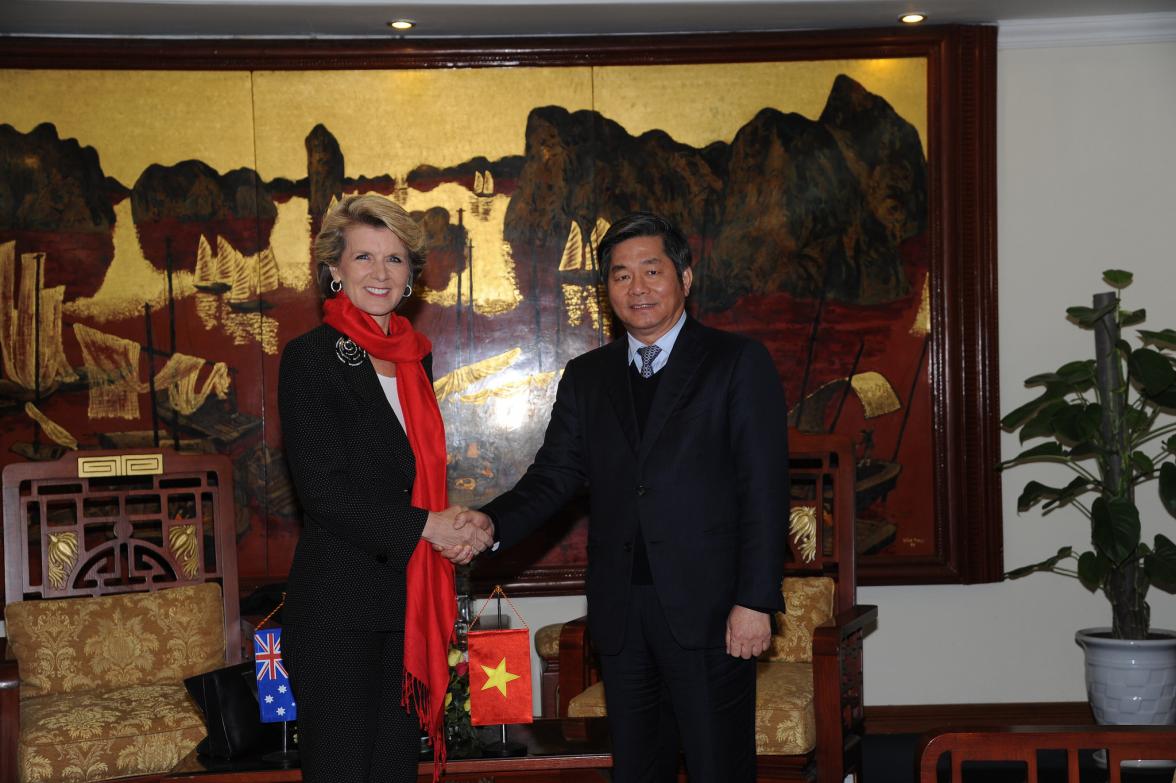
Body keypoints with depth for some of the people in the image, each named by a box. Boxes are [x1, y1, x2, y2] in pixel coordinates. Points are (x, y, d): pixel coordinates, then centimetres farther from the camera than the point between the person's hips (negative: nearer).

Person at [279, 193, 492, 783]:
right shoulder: (310, 358, -7)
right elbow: (322, 490, -14)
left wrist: (456, 528, 3)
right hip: (339, 601, -7)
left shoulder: (414, 357, 13)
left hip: (410, 599, 7)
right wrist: (423, 525, -12)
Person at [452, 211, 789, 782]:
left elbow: (765, 490, -5)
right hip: (621, 615, 4)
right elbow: (555, 475, 8)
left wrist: (755, 601, -12)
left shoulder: (739, 363, 1)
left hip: (706, 608, -4)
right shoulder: (587, 377, 15)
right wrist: (493, 522, -13)